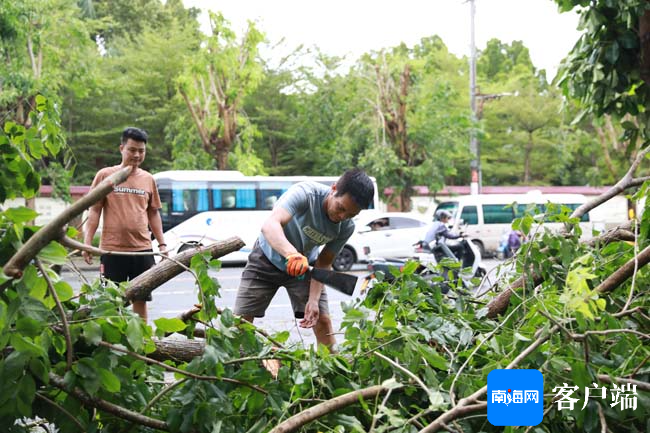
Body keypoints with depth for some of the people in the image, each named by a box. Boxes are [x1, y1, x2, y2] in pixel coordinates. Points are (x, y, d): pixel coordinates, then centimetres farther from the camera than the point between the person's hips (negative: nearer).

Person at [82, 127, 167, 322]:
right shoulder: (105, 175, 1)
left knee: (140, 299, 7)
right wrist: (87, 244, -5)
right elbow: (94, 212, 2)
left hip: (142, 249, 3)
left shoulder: (148, 179, 10)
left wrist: (162, 243, 11)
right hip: (112, 249, -3)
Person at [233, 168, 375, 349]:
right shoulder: (305, 193, -36)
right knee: (241, 319, -7)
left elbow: (324, 263, -10)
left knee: (322, 320, -7)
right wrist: (292, 254, -69)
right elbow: (270, 225, -51)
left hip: (305, 264, 3)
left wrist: (313, 300, -24)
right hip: (268, 258, -3)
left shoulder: (346, 227, -21)